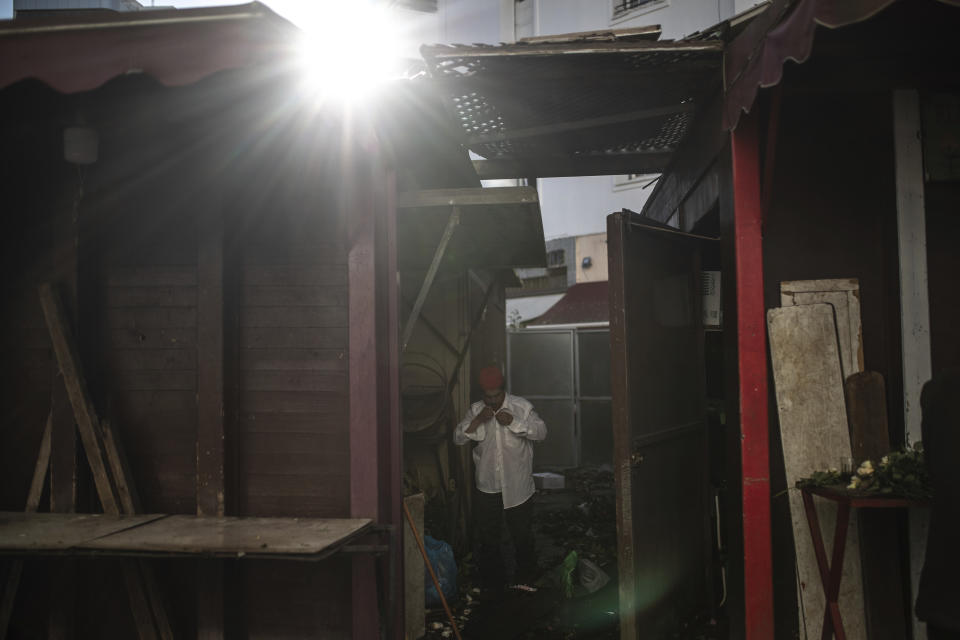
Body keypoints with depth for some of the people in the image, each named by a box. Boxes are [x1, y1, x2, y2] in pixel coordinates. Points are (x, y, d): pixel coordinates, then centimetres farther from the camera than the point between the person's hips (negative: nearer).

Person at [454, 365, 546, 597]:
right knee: (488, 537, 8)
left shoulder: (521, 406, -7)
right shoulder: (476, 409, -1)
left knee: (522, 534, 13)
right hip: (487, 487, 2)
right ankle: (493, 583, 23)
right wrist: (477, 421, -20)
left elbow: (541, 431, -13)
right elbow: (458, 438, -4)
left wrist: (513, 422, -25)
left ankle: (526, 577, 35)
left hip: (517, 486, -2)